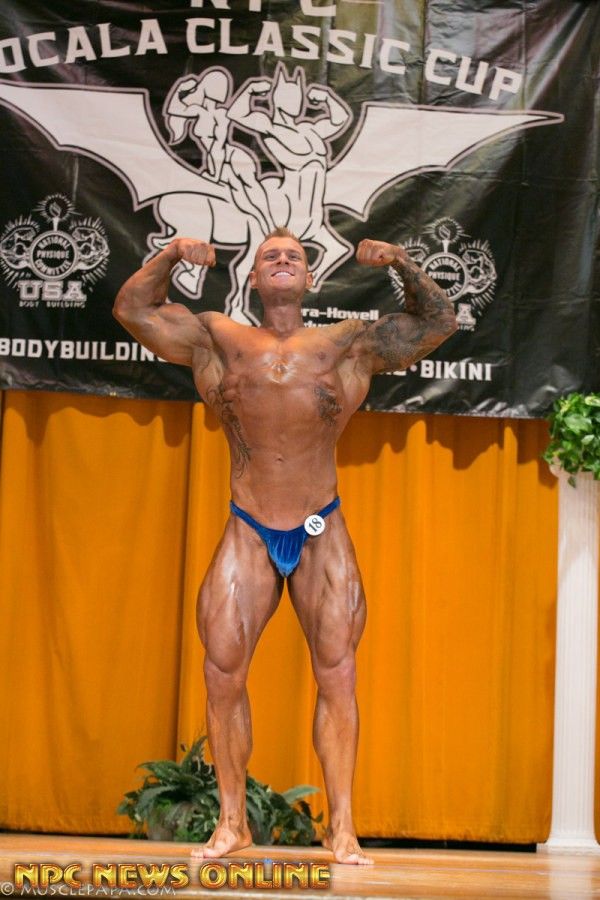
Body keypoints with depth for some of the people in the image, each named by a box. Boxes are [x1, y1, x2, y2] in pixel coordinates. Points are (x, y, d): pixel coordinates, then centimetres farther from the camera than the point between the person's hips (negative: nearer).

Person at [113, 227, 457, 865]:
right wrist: (171, 256, -10)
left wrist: (402, 263, -10)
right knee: (222, 674, -3)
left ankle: (341, 829, 4)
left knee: (337, 676, -3)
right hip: (247, 533, 1)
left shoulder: (349, 345, 2)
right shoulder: (217, 341, 4)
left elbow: (436, 322, 6)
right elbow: (132, 309, 5)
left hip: (321, 534, 0)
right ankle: (232, 822, 10)